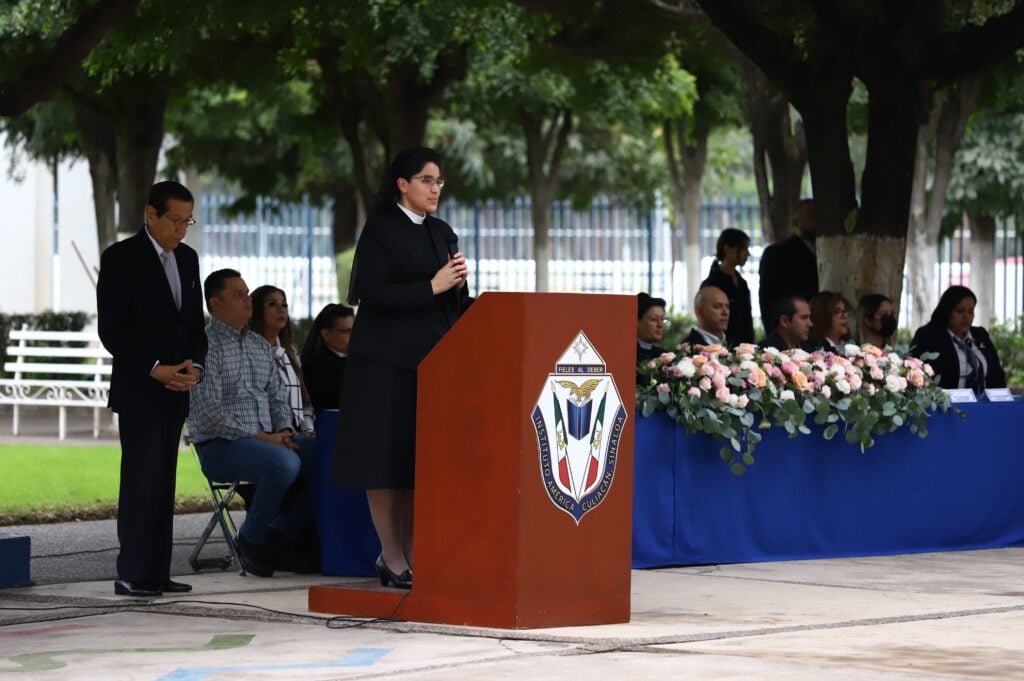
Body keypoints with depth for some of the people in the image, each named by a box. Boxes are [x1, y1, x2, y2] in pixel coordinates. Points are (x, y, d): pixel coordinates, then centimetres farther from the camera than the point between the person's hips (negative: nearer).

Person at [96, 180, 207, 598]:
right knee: (141, 480, -10)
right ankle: (132, 575, -10)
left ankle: (157, 572, 5)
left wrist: (195, 365, -1)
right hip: (138, 390, -6)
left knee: (163, 483, 5)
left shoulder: (188, 259, 14)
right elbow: (111, 329, -10)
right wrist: (154, 369, -17)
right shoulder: (121, 259, -6)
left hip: (175, 390, 6)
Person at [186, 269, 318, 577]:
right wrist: (258, 436, -17)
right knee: (283, 462, -35)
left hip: (268, 440, 8)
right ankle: (252, 539, -12)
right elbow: (209, 413, -15)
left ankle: (281, 537, -4)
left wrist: (284, 431, 1)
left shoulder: (259, 344, 20)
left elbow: (278, 395, 22)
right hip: (220, 446, -8)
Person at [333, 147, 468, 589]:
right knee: (386, 459, -5)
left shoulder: (442, 233, 15)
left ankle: (411, 555, 7)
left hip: (432, 361, 6)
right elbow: (373, 294, -14)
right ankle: (392, 560, -2)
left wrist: (458, 284, -4)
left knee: (420, 460, 4)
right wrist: (431, 287, -17)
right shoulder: (381, 230, -5)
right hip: (387, 361, -6)